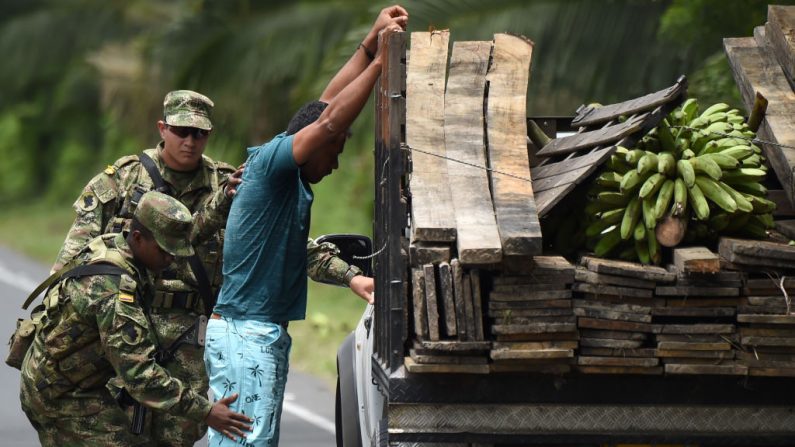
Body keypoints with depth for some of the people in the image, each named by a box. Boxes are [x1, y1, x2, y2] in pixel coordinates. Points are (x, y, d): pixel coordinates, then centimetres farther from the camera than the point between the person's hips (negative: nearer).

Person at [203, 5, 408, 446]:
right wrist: (378, 62, -20)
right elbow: (329, 123, -25)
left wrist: (371, 42, 15)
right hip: (246, 334, -10)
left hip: (259, 333, 10)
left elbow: (327, 103, 19)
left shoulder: (286, 173, 14)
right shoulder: (269, 161, -12)